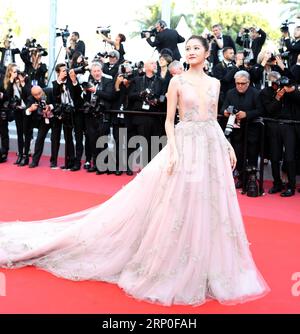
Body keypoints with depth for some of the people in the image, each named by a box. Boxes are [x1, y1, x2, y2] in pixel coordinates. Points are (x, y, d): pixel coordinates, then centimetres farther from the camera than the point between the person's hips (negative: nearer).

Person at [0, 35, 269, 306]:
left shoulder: (214, 83, 12)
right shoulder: (177, 81, 0)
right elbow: (169, 120, -3)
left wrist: (228, 147, 9)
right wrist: (172, 151, -15)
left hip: (213, 146, 4)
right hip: (186, 144, -4)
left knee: (210, 208, 7)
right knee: (180, 207, -4)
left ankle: (205, 270, 21)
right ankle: (177, 268, 10)